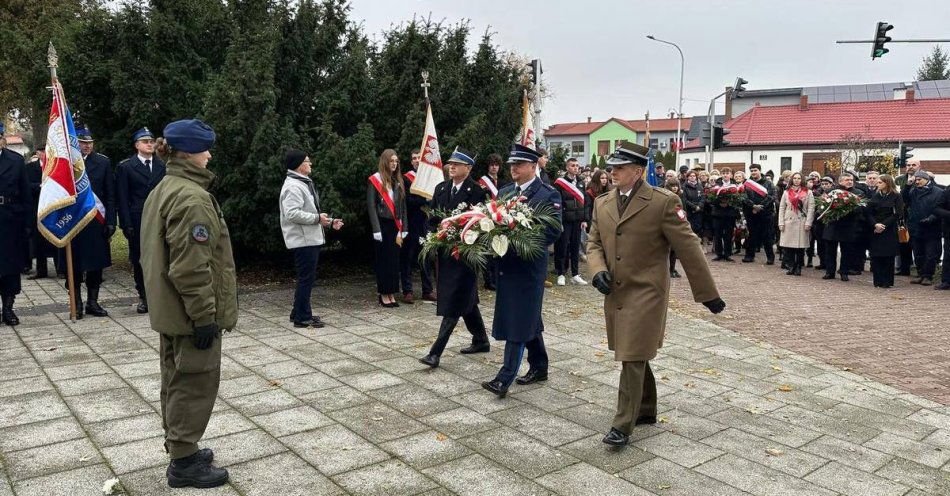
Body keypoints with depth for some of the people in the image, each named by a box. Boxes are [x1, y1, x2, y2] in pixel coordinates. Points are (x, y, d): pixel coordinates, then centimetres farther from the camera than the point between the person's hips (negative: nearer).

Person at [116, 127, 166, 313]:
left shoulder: (162, 166, 9)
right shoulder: (125, 167, 2)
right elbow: (122, 198, -1)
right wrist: (126, 224, -8)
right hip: (137, 221, -1)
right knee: (138, 259, 5)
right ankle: (143, 296, 16)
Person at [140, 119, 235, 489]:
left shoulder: (162, 190, 11)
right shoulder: (192, 197, -21)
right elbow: (191, 267, -25)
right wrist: (205, 316, -20)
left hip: (169, 309, 10)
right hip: (190, 312, -10)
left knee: (176, 381, 19)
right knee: (195, 384, 1)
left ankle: (180, 448, 32)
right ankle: (183, 462, 11)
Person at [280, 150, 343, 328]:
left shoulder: (304, 183, 20)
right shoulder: (293, 186, -15)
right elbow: (292, 213, -26)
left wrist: (329, 222, 18)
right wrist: (317, 218, -19)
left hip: (311, 239, 11)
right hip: (303, 240, -11)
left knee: (306, 278, 16)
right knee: (306, 278, -5)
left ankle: (299, 313, 25)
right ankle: (302, 317, 2)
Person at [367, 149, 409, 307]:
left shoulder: (398, 181, 13)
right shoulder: (375, 180, -4)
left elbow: (403, 206, 12)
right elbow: (371, 206, -9)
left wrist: (403, 229, 5)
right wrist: (376, 230, -15)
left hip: (395, 225, 5)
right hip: (383, 225, -5)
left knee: (394, 260, 7)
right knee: (383, 260, 2)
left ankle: (392, 294, 15)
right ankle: (384, 295, 10)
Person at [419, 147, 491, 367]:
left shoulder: (477, 191, -10)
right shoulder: (441, 188, 10)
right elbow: (432, 216, 12)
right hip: (444, 251, 7)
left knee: (453, 302, -6)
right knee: (466, 299, 17)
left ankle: (436, 352, -6)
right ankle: (481, 341, 32)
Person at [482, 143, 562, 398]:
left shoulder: (548, 195, -7)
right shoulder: (504, 192, 12)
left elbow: (554, 231, -15)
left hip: (529, 268, -7)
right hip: (507, 265, 7)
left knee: (518, 322, -6)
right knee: (529, 319, 17)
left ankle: (505, 378, -4)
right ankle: (539, 366, 31)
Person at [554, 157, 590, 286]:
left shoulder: (581, 183, 12)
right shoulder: (560, 183, -6)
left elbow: (585, 202, 13)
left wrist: (585, 220, 6)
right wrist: (558, 220, -15)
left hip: (577, 221, 5)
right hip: (564, 220, -5)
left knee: (575, 247, 9)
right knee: (562, 247, 1)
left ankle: (575, 275, 16)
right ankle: (561, 274, 10)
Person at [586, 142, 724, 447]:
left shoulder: (663, 202, -11)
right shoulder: (602, 203, 7)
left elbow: (688, 248, -8)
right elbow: (594, 243, 15)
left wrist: (707, 293, -5)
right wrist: (598, 270, -7)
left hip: (645, 294, -6)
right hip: (615, 293, 6)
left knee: (633, 359, -6)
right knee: (637, 357, 19)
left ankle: (623, 426, 4)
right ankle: (647, 410, 36)